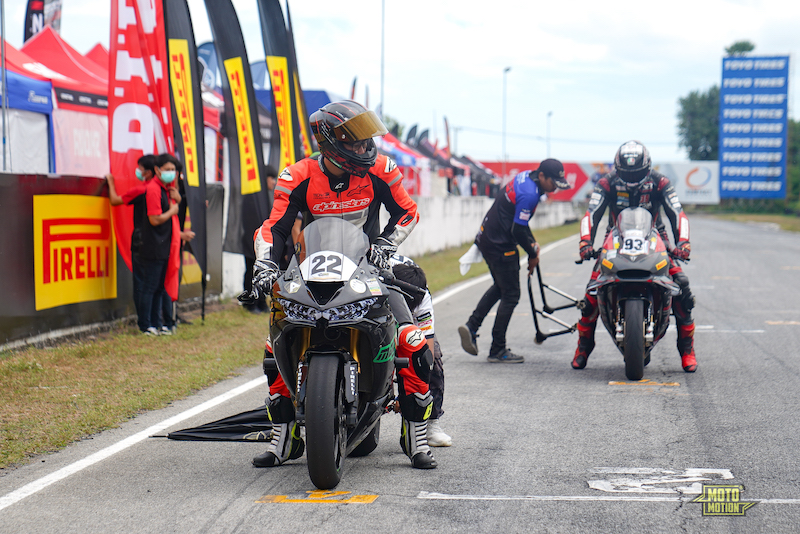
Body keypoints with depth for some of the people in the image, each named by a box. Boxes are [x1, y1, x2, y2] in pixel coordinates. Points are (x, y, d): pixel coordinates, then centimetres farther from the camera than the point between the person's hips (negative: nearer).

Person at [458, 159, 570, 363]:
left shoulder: (525, 177, 6)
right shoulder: (529, 195, -24)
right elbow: (517, 230, -22)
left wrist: (532, 241, 14)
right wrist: (533, 254, -8)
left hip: (486, 237, 10)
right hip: (500, 245, -10)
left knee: (500, 287, 24)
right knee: (510, 296, 0)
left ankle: (471, 326, 14)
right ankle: (497, 350, 6)